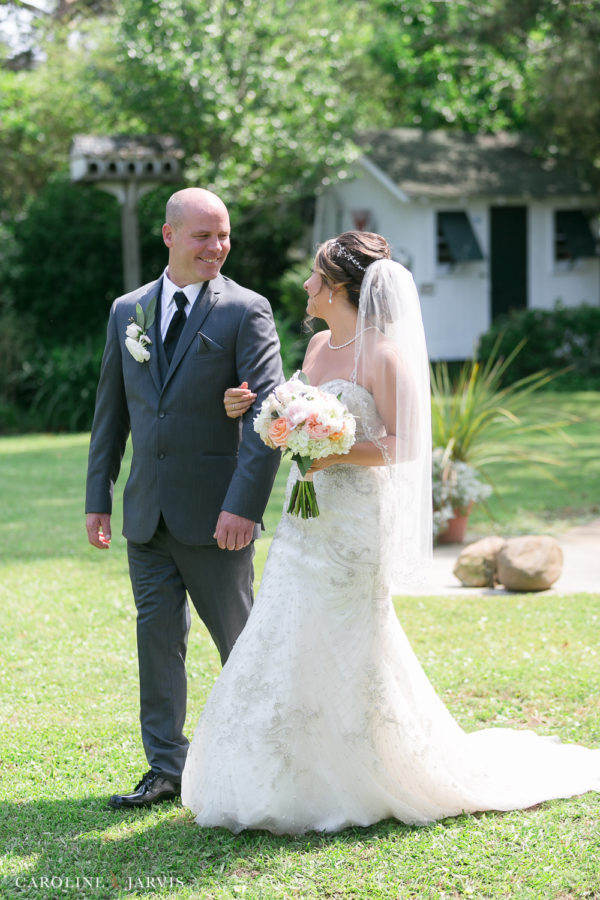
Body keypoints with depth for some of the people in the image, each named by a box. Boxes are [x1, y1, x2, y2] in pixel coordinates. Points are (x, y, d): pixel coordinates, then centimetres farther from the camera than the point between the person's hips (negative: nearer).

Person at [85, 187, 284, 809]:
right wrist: (97, 498, 10)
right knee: (157, 637, 6)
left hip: (216, 515, -4)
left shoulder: (246, 312, -6)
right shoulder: (128, 312, 9)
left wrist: (244, 505, -21)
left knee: (239, 639, 7)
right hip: (146, 512, 4)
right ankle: (167, 770, 14)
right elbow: (111, 409, 14)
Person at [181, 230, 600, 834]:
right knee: (285, 648, 8)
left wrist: (337, 454, -23)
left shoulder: (383, 354, -12)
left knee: (349, 655, -4)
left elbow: (405, 444, -13)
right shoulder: (318, 345, 12)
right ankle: (296, 780, 18)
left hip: (354, 520, -8)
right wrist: (255, 406, 10)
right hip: (304, 518, 8)